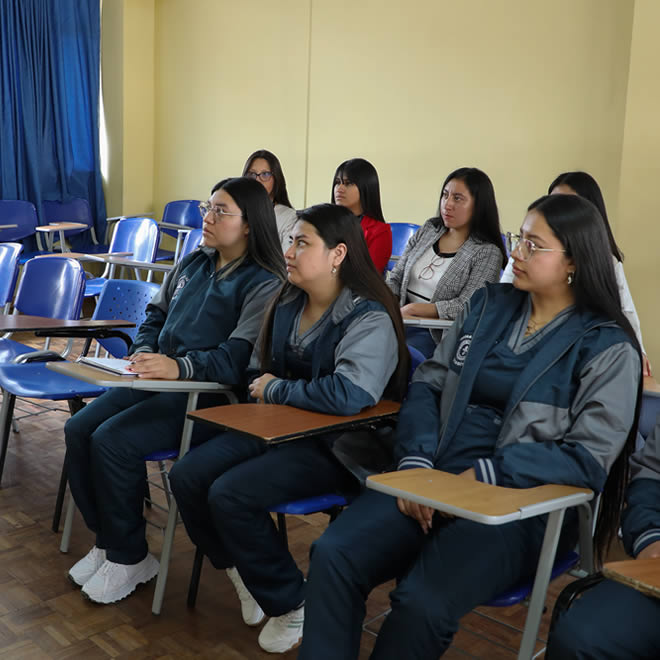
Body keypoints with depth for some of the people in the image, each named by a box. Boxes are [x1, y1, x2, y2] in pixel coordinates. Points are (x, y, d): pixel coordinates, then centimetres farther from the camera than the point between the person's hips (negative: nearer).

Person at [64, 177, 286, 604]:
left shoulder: (265, 285, -11)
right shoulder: (193, 264, 12)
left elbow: (241, 358, -22)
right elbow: (156, 315, 21)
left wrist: (180, 367, -35)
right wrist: (144, 352, 1)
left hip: (208, 395, -8)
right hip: (157, 381, 8)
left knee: (113, 441, -22)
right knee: (79, 430, -7)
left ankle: (128, 558, -1)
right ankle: (108, 540, 10)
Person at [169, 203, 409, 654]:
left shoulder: (369, 318, -19)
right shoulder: (288, 303, 6)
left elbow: (349, 395, -34)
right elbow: (260, 366, 19)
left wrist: (276, 390, -19)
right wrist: (261, 386, -6)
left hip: (336, 445, -8)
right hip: (280, 426, 8)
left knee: (230, 495, -24)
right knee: (188, 477, -8)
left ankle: (293, 604, -1)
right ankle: (248, 574, 15)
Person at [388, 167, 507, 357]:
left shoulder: (488, 253, -4)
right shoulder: (428, 230, 13)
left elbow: (464, 307, -13)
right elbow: (395, 279, 12)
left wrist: (411, 309, -20)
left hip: (438, 333, -5)